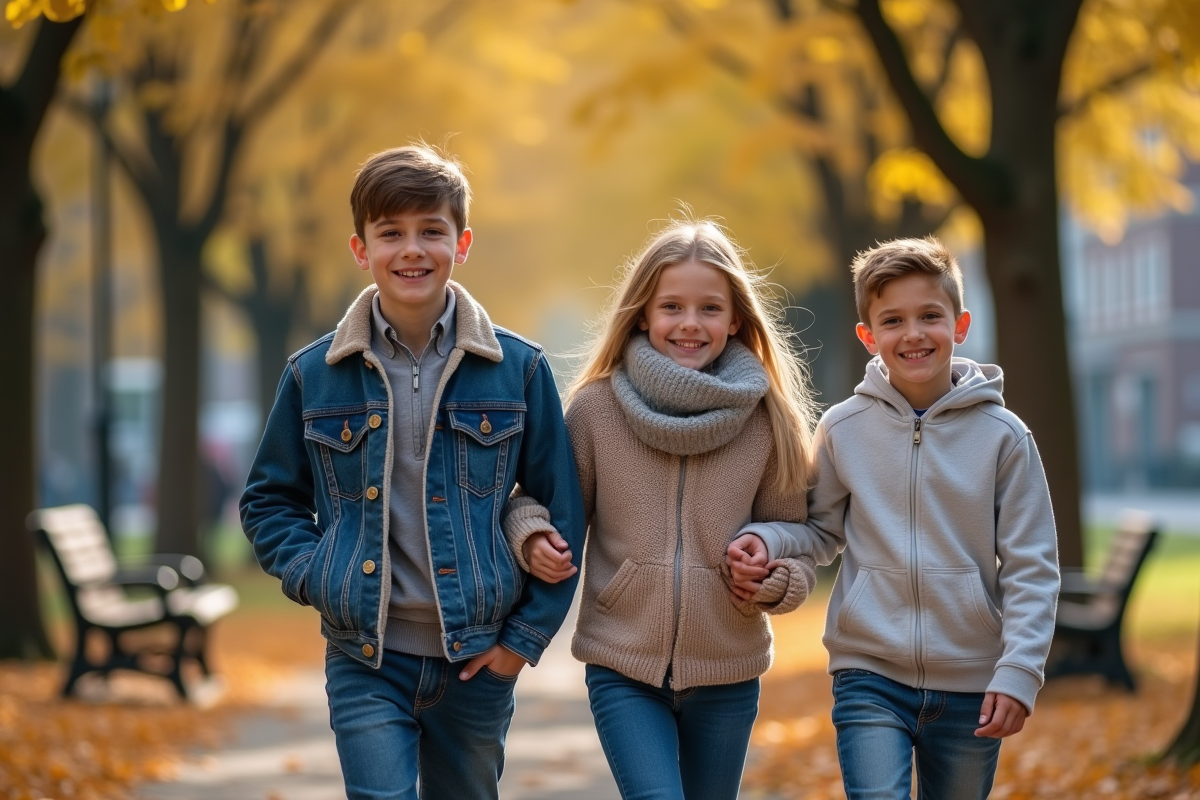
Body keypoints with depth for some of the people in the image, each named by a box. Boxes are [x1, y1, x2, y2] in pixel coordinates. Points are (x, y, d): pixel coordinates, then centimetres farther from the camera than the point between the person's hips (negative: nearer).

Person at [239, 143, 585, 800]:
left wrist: (528, 635, -1)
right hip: (365, 664, -1)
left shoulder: (518, 370, -1)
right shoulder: (315, 375, 1)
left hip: (476, 664, 1)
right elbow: (269, 499, 12)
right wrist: (313, 577, -5)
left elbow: (562, 511, 4)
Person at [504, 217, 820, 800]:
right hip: (622, 669, -2)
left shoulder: (766, 417, -3)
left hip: (726, 674, 2)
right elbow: (544, 498, 6)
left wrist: (778, 581, -17)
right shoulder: (596, 406, -6)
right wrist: (532, 533, -15)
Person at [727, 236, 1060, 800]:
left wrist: (1019, 671, -10)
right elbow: (822, 530, 11)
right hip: (869, 678, -1)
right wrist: (764, 541, -10)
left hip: (970, 688, 1)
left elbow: (1032, 569, -2)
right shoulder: (843, 429, -1)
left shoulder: (1003, 436, -3)